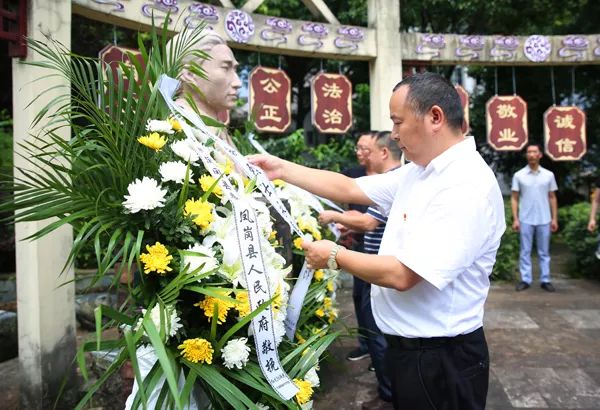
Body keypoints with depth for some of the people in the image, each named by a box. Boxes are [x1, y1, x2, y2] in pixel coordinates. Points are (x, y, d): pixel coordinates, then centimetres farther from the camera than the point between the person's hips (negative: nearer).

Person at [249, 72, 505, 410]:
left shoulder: (468, 186, -25)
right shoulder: (417, 171, 4)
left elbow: (402, 275, -28)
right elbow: (349, 189, 7)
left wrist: (335, 256, -15)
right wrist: (283, 169, 5)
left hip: (440, 357, -8)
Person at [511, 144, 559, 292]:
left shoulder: (548, 175, 5)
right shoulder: (519, 175, 0)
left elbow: (552, 198, 9)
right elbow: (514, 198, 1)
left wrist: (554, 218, 3)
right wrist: (515, 219, -6)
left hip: (544, 220, 1)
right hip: (525, 220, -1)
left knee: (544, 252, 8)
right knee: (525, 251, 4)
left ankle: (545, 280, 15)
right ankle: (525, 280, 10)